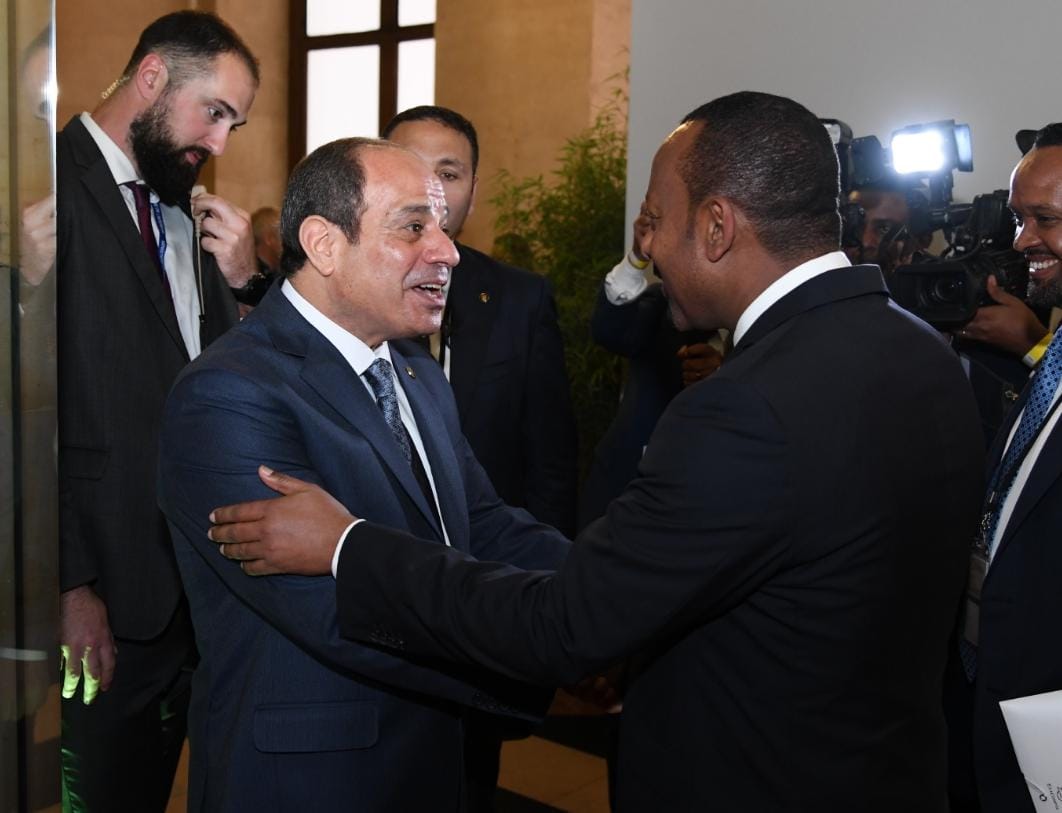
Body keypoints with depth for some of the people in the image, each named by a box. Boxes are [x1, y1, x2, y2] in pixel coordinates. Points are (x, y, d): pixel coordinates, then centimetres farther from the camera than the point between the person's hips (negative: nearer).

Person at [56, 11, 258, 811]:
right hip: (97, 598, -7)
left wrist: (240, 280, -3)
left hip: (186, 590, 7)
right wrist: (68, 584, -16)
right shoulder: (53, 189, -12)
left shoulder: (187, 216, 12)